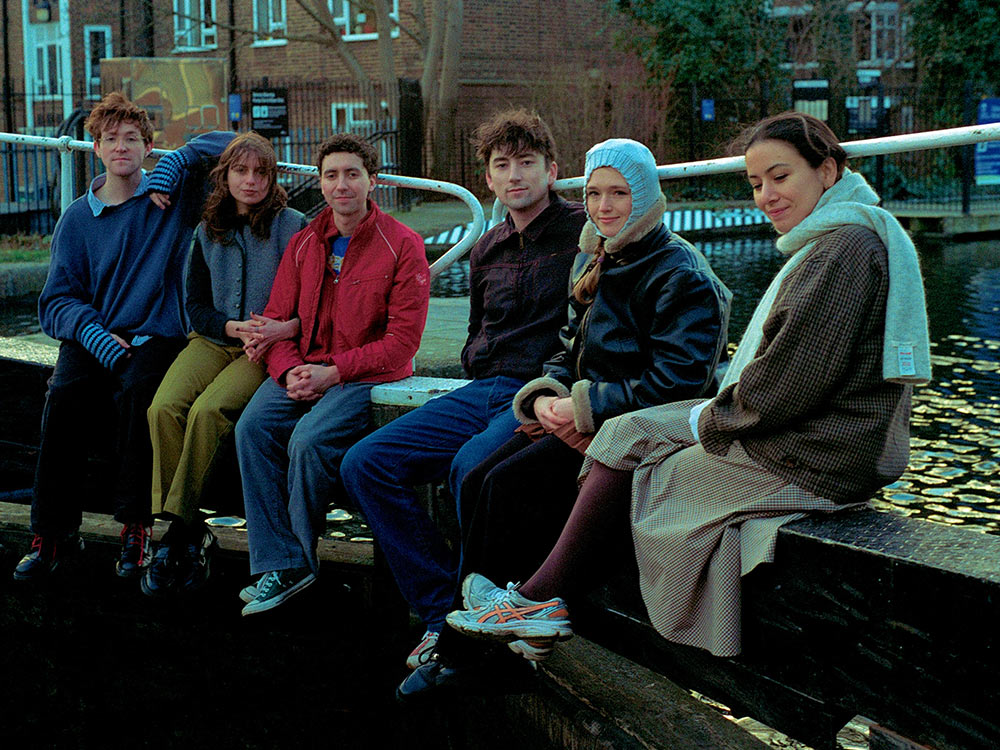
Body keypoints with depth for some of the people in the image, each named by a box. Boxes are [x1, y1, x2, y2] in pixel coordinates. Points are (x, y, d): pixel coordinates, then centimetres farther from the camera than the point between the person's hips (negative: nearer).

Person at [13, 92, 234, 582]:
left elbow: (230, 143, 7)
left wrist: (177, 161, -7)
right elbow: (57, 299, 7)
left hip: (155, 336, -2)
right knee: (62, 398, -27)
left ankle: (135, 528, -22)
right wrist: (95, 335, -13)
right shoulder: (77, 219, 13)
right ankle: (52, 533, -15)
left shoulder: (172, 196, 10)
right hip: (92, 336, 2)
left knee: (138, 392, -34)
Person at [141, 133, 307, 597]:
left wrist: (283, 328, -22)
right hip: (213, 339, 4)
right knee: (164, 408, -25)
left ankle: (181, 533, -22)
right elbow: (196, 305, 14)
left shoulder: (292, 227, 0)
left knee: (207, 411, -31)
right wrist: (234, 327, -7)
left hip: (269, 348, -4)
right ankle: (191, 536, -22)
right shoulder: (208, 232, 14)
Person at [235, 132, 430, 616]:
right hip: (304, 369, 5)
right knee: (253, 427, -22)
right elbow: (277, 318, 12)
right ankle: (278, 564, -20)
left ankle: (297, 555, -7)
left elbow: (402, 340, -9)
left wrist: (334, 373, -16)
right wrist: (290, 371, -10)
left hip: (368, 376, -5)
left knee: (310, 439, -30)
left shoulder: (402, 246, -4)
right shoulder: (303, 244, 13)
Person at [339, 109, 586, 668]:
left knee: (471, 465, -36)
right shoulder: (488, 251, 21)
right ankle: (445, 607, -7)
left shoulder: (583, 231, -1)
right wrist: (480, 366, 11)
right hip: (485, 391, 8)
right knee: (365, 464, -7)